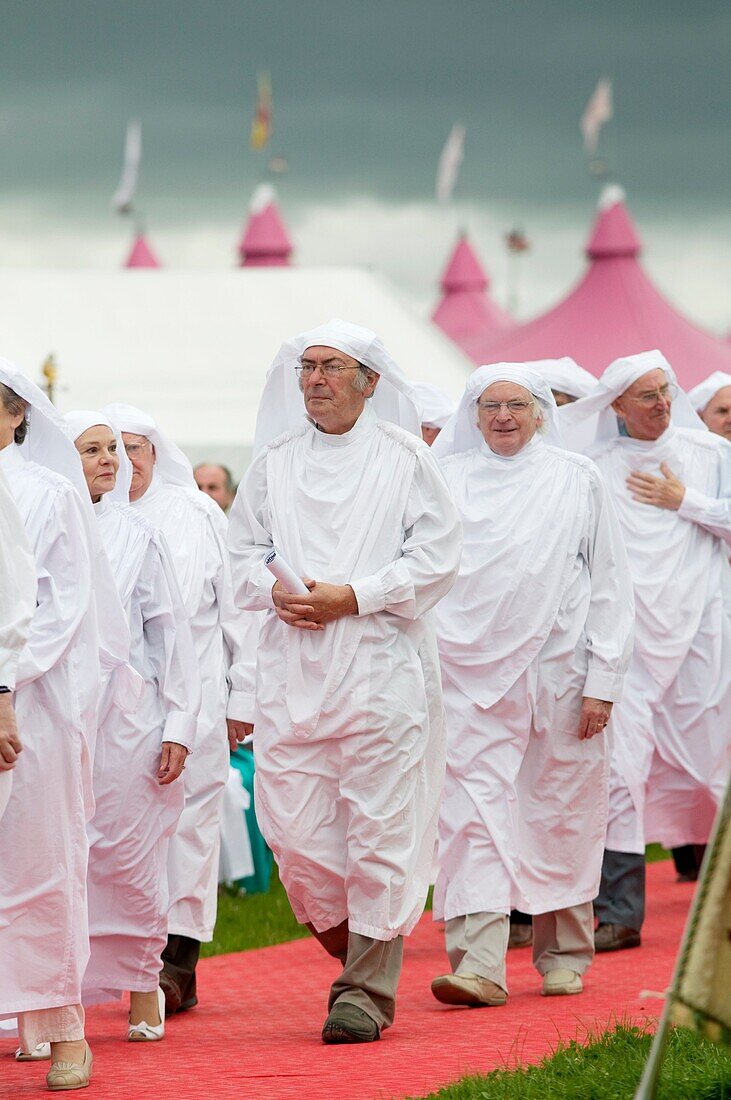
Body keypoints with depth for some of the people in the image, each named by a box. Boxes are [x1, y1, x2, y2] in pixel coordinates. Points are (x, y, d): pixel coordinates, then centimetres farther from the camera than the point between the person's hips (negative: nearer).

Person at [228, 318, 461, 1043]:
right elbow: (242, 550, 17)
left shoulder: (404, 457, 2)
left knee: (379, 831, -5)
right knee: (290, 826, -2)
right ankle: (357, 951, 20)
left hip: (380, 663, -4)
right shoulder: (274, 460, 13)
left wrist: (354, 596, -12)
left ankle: (367, 991, 1)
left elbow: (436, 557, -2)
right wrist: (275, 591, -4)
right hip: (291, 667, 4)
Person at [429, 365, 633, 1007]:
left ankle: (563, 955, 20)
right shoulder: (446, 479, 8)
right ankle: (478, 964, -17)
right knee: (474, 811, -11)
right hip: (471, 673, 0)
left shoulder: (577, 479, 5)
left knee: (562, 814, 6)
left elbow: (610, 584, 5)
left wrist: (603, 680, -1)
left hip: (558, 673, 0)